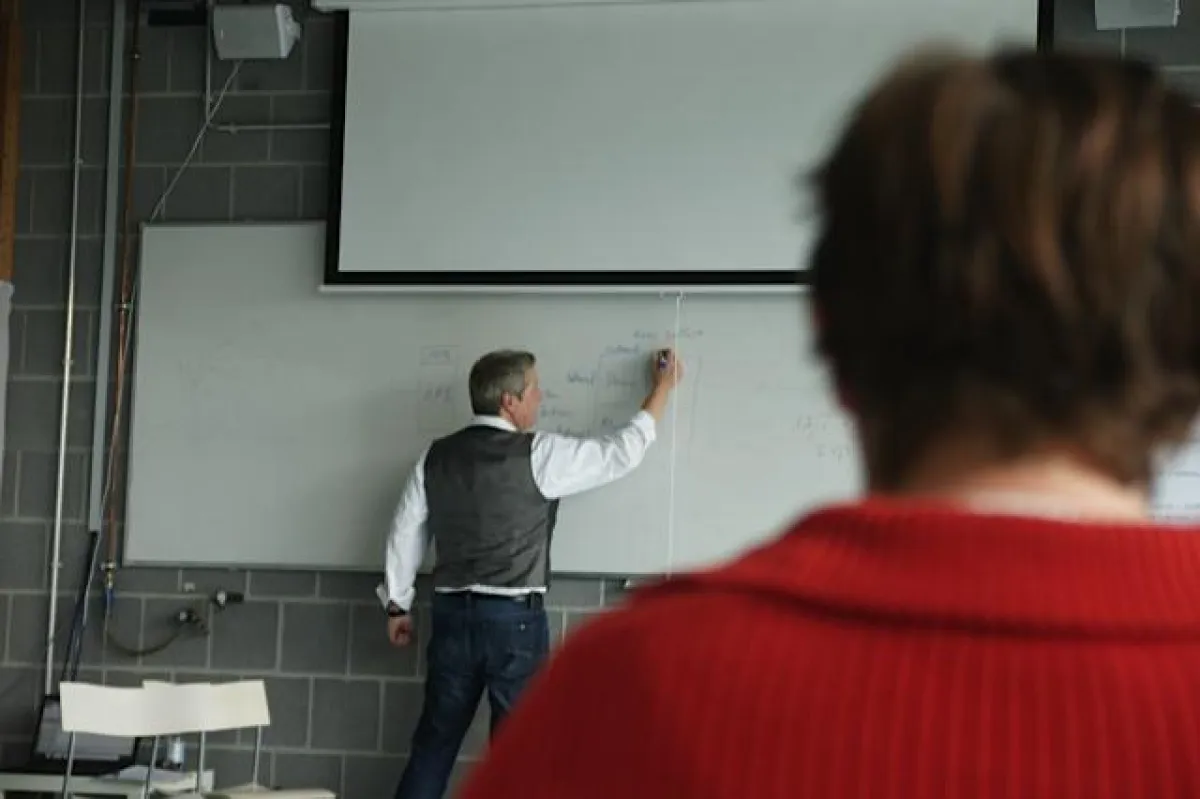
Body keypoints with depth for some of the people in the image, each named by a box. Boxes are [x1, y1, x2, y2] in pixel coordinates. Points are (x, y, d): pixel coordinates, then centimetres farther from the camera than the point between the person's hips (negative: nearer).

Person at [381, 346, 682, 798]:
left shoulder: (437, 457, 4)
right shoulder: (538, 456, -11)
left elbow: (406, 533, 9)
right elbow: (622, 453, -4)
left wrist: (397, 605, 20)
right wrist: (662, 389, 9)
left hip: (453, 613, 5)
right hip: (514, 617, -5)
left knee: (435, 741, 12)